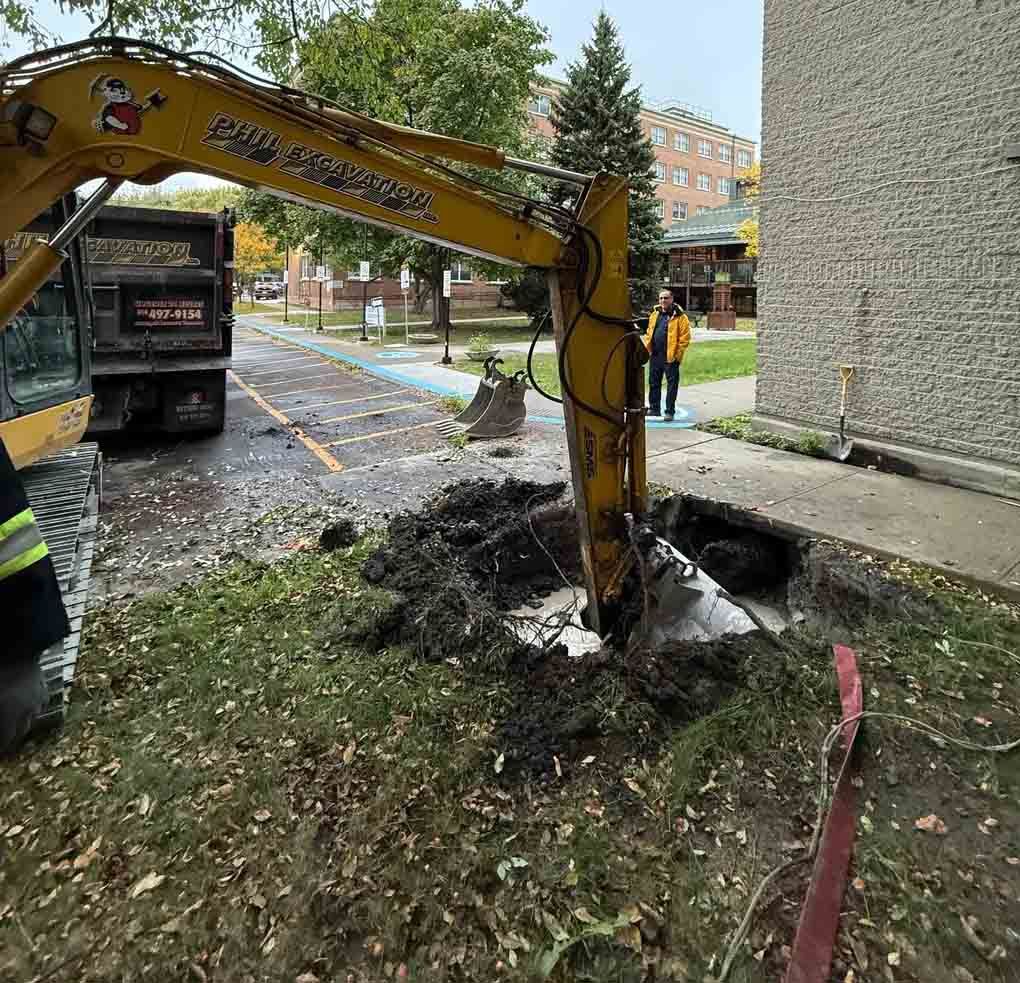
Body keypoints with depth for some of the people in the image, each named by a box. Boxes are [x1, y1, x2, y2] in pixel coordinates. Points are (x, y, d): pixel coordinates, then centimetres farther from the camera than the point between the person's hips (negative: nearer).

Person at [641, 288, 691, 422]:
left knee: (672, 384, 1)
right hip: (655, 356, 6)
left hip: (671, 357, -6)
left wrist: (677, 354, -14)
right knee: (654, 382, 13)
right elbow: (649, 333, 20)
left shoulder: (680, 317, -7)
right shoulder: (654, 314, 12)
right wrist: (647, 348, 9)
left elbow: (685, 338, -10)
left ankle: (670, 411, 8)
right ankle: (654, 408, 25)